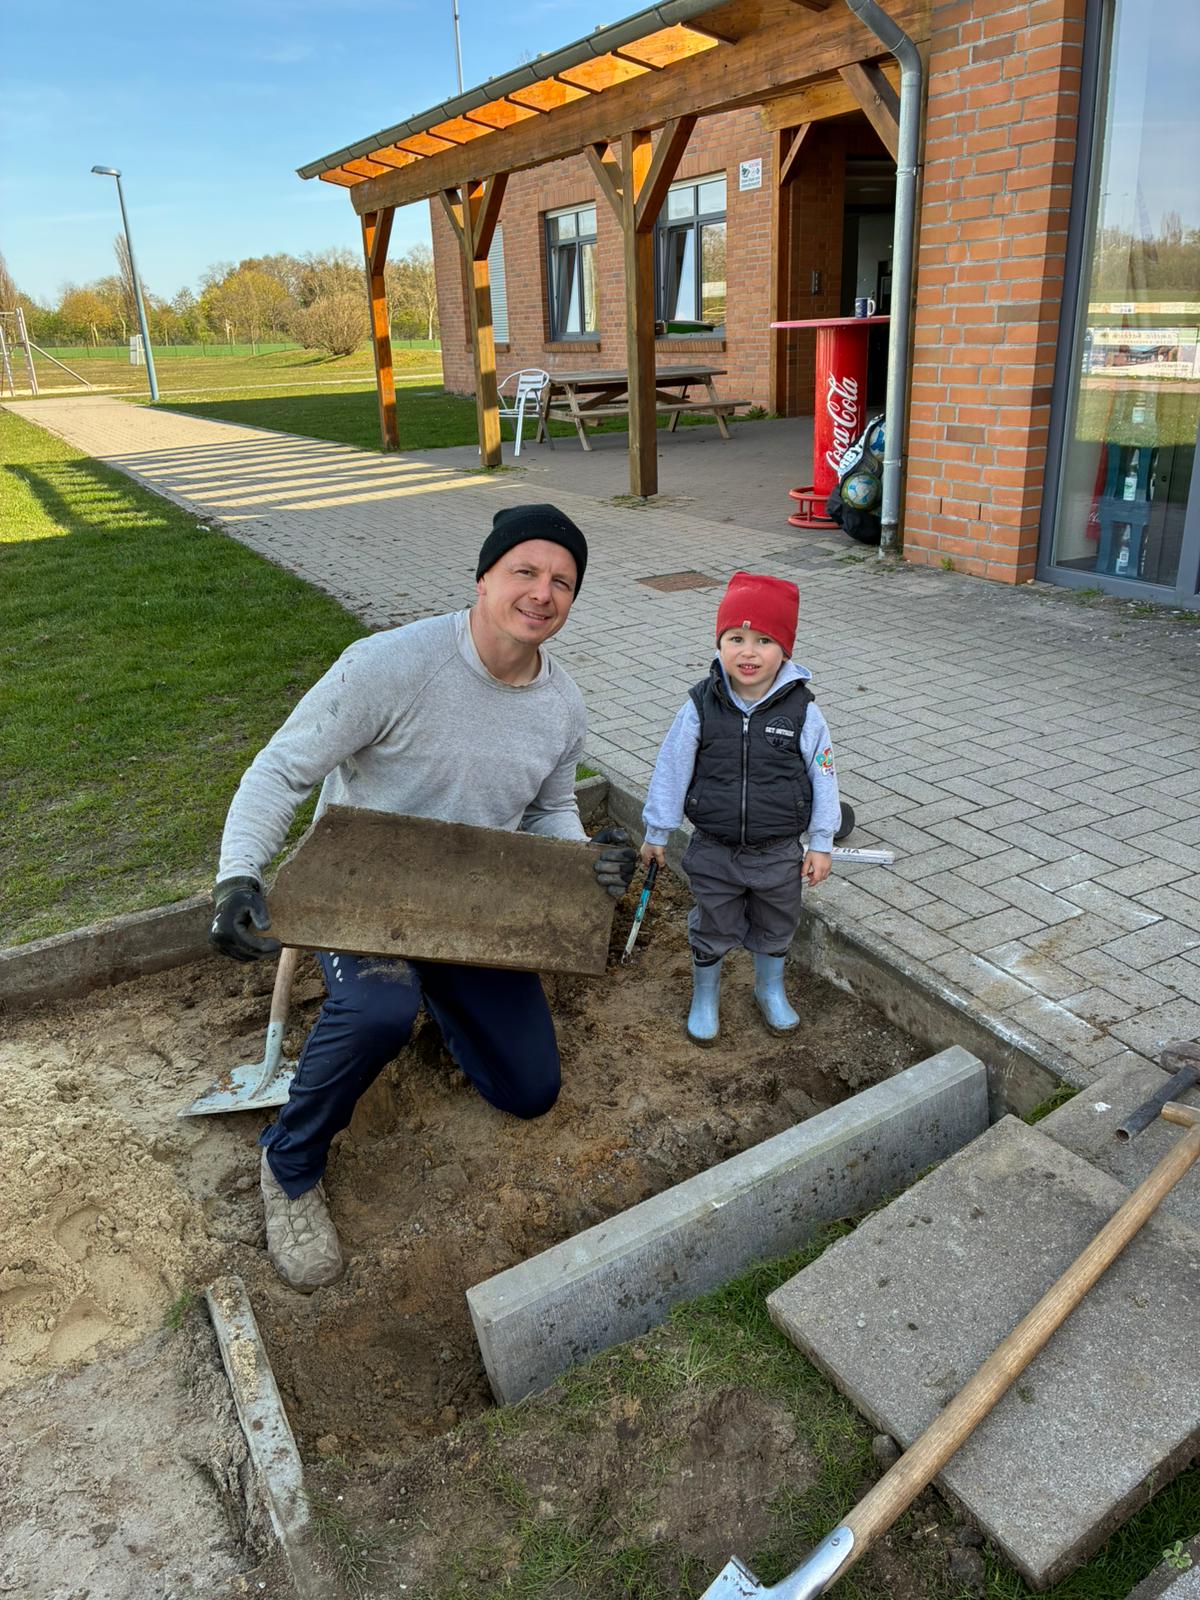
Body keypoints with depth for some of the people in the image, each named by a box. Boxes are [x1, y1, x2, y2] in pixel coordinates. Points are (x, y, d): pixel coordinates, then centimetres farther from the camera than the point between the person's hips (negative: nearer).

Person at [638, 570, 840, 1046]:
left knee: (775, 929, 22)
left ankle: (770, 990, 49)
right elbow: (671, 768, -4)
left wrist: (821, 843, 0)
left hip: (779, 853, 1)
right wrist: (656, 833, 2)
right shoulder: (701, 706, -13)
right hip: (714, 851, 0)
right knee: (712, 930, 18)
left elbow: (823, 775, -4)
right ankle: (704, 998, 42)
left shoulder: (801, 710, -14)